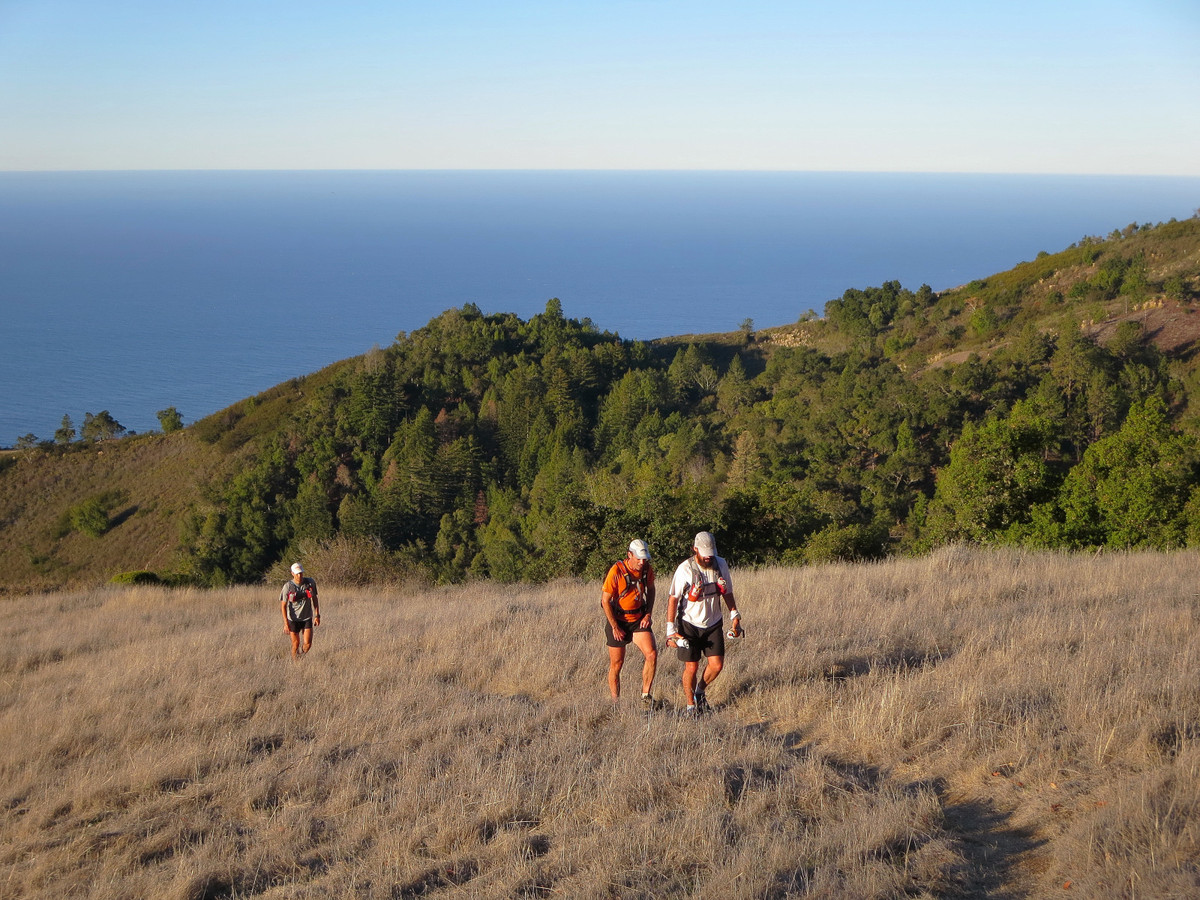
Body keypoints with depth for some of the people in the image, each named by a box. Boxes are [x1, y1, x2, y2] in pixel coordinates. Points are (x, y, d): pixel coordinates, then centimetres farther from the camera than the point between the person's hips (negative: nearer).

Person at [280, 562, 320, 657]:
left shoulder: (310, 583, -5)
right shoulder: (288, 586, -12)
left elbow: (315, 599, 9)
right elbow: (283, 605, -7)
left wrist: (317, 615, 6)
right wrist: (286, 623, -11)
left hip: (307, 618, 2)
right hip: (293, 619, -2)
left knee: (308, 644, -5)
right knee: (296, 644, 3)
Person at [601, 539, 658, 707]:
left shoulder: (647, 569, -5)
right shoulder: (616, 571, -20)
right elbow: (605, 601, -14)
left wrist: (649, 614, 3)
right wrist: (615, 627, -13)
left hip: (639, 619, 4)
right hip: (618, 620, -4)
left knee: (652, 654, -15)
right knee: (616, 663, 3)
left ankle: (646, 695, -2)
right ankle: (615, 702, 17)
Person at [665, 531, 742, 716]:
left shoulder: (720, 565, -2)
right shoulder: (685, 569, -15)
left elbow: (727, 593, 12)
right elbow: (673, 598, -13)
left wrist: (734, 616, 6)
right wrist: (671, 629, -17)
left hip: (713, 624, 4)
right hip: (689, 625, -4)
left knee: (716, 665, -3)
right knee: (691, 668, -2)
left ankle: (700, 691, 25)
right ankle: (691, 706, 16)